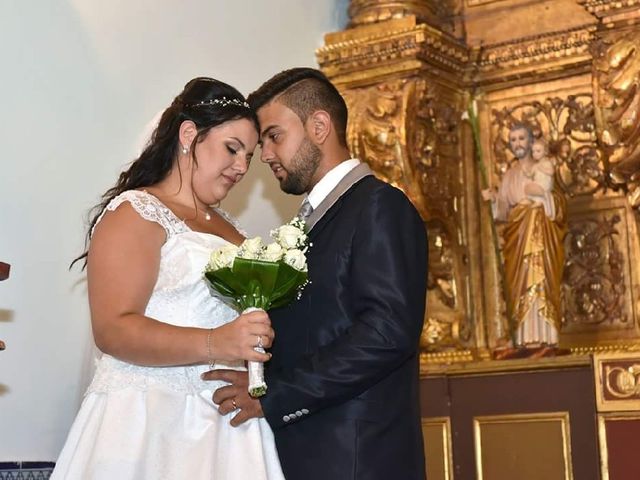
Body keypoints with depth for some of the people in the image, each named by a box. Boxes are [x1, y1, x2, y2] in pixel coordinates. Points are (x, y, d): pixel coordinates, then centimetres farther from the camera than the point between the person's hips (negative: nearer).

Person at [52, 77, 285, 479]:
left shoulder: (226, 226, 18)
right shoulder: (136, 213, -7)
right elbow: (113, 329, -18)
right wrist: (213, 344, -29)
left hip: (227, 422, 8)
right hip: (153, 417, -8)